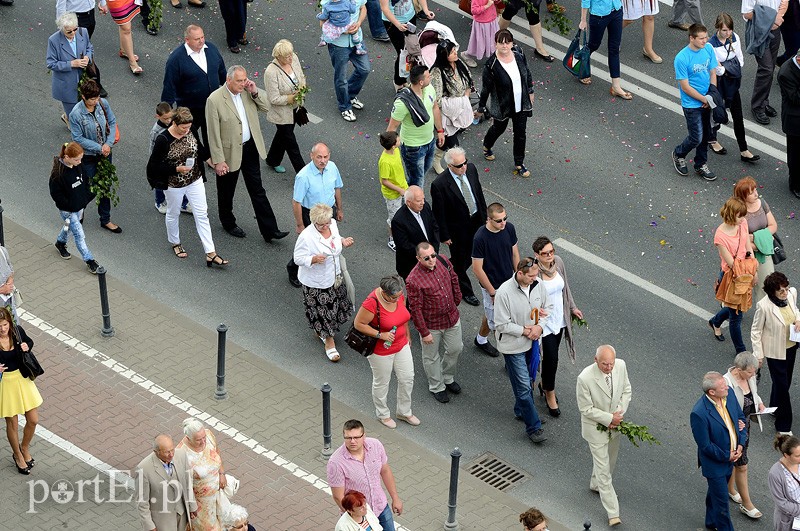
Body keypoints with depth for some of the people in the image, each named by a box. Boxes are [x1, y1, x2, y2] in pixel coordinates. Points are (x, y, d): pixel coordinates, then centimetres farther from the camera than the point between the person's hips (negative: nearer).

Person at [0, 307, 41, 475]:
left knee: (33, 420, 11)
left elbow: (29, 342, 9)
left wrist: (27, 347, -13)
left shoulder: (17, 331, -12)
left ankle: (25, 448, 41)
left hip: (23, 379, 4)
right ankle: (18, 455, 38)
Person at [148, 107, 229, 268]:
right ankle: (175, 243, 46)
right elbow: (154, 166, -19)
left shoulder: (191, 132, -9)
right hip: (174, 185, -4)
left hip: (195, 181, 4)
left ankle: (211, 254, 3)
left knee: (202, 215, 2)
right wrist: (176, 169, -26)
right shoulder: (163, 140, -24)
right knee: (173, 214, 19)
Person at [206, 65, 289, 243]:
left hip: (250, 148, 4)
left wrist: (255, 93, -13)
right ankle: (228, 223, 39)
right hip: (230, 152, -4)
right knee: (226, 192, 17)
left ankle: (269, 230, 11)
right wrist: (218, 160, -19)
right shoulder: (214, 100, -21)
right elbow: (213, 133, -19)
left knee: (258, 191, 8)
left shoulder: (247, 92, -5)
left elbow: (266, 107, 7)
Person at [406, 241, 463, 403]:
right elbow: (416, 309, -23)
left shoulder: (443, 261, -13)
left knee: (455, 349, 23)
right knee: (431, 357, 16)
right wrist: (424, 332, -17)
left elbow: (453, 279, 8)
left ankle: (448, 378, 49)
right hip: (431, 324, -5)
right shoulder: (413, 280, -30)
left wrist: (457, 300, 16)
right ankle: (437, 387, 39)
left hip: (452, 317, 5)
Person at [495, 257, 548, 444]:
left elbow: (546, 310, 7)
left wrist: (539, 327, -12)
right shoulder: (504, 293, -26)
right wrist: (525, 331, -19)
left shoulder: (538, 286, -8)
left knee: (528, 380, 22)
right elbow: (502, 324, -20)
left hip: (532, 343, 6)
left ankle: (521, 411, 45)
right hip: (513, 346, -6)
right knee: (523, 386, -2)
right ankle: (533, 427, 7)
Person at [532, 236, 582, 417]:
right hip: (544, 324, -6)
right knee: (551, 359, 2)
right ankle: (550, 393, 25)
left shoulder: (558, 262, -8)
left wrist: (572, 308, 16)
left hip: (559, 320, 6)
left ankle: (544, 384, 47)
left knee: (551, 357, 22)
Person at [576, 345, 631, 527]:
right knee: (603, 469, 0)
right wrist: (609, 419, -22)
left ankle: (596, 484, 56)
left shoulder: (620, 366, -17)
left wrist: (618, 414, -11)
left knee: (610, 459, 27)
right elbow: (586, 409, -22)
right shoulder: (585, 378, -33)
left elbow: (626, 390, 0)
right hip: (596, 427, -6)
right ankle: (613, 513, 6)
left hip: (614, 423, 6)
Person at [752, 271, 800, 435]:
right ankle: (783, 425, 14)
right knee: (782, 385, 0)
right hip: (775, 351, -6)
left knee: (786, 380, 23)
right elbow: (756, 331, -14)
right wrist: (758, 355, -11)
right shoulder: (763, 306, -27)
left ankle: (775, 407, 48)